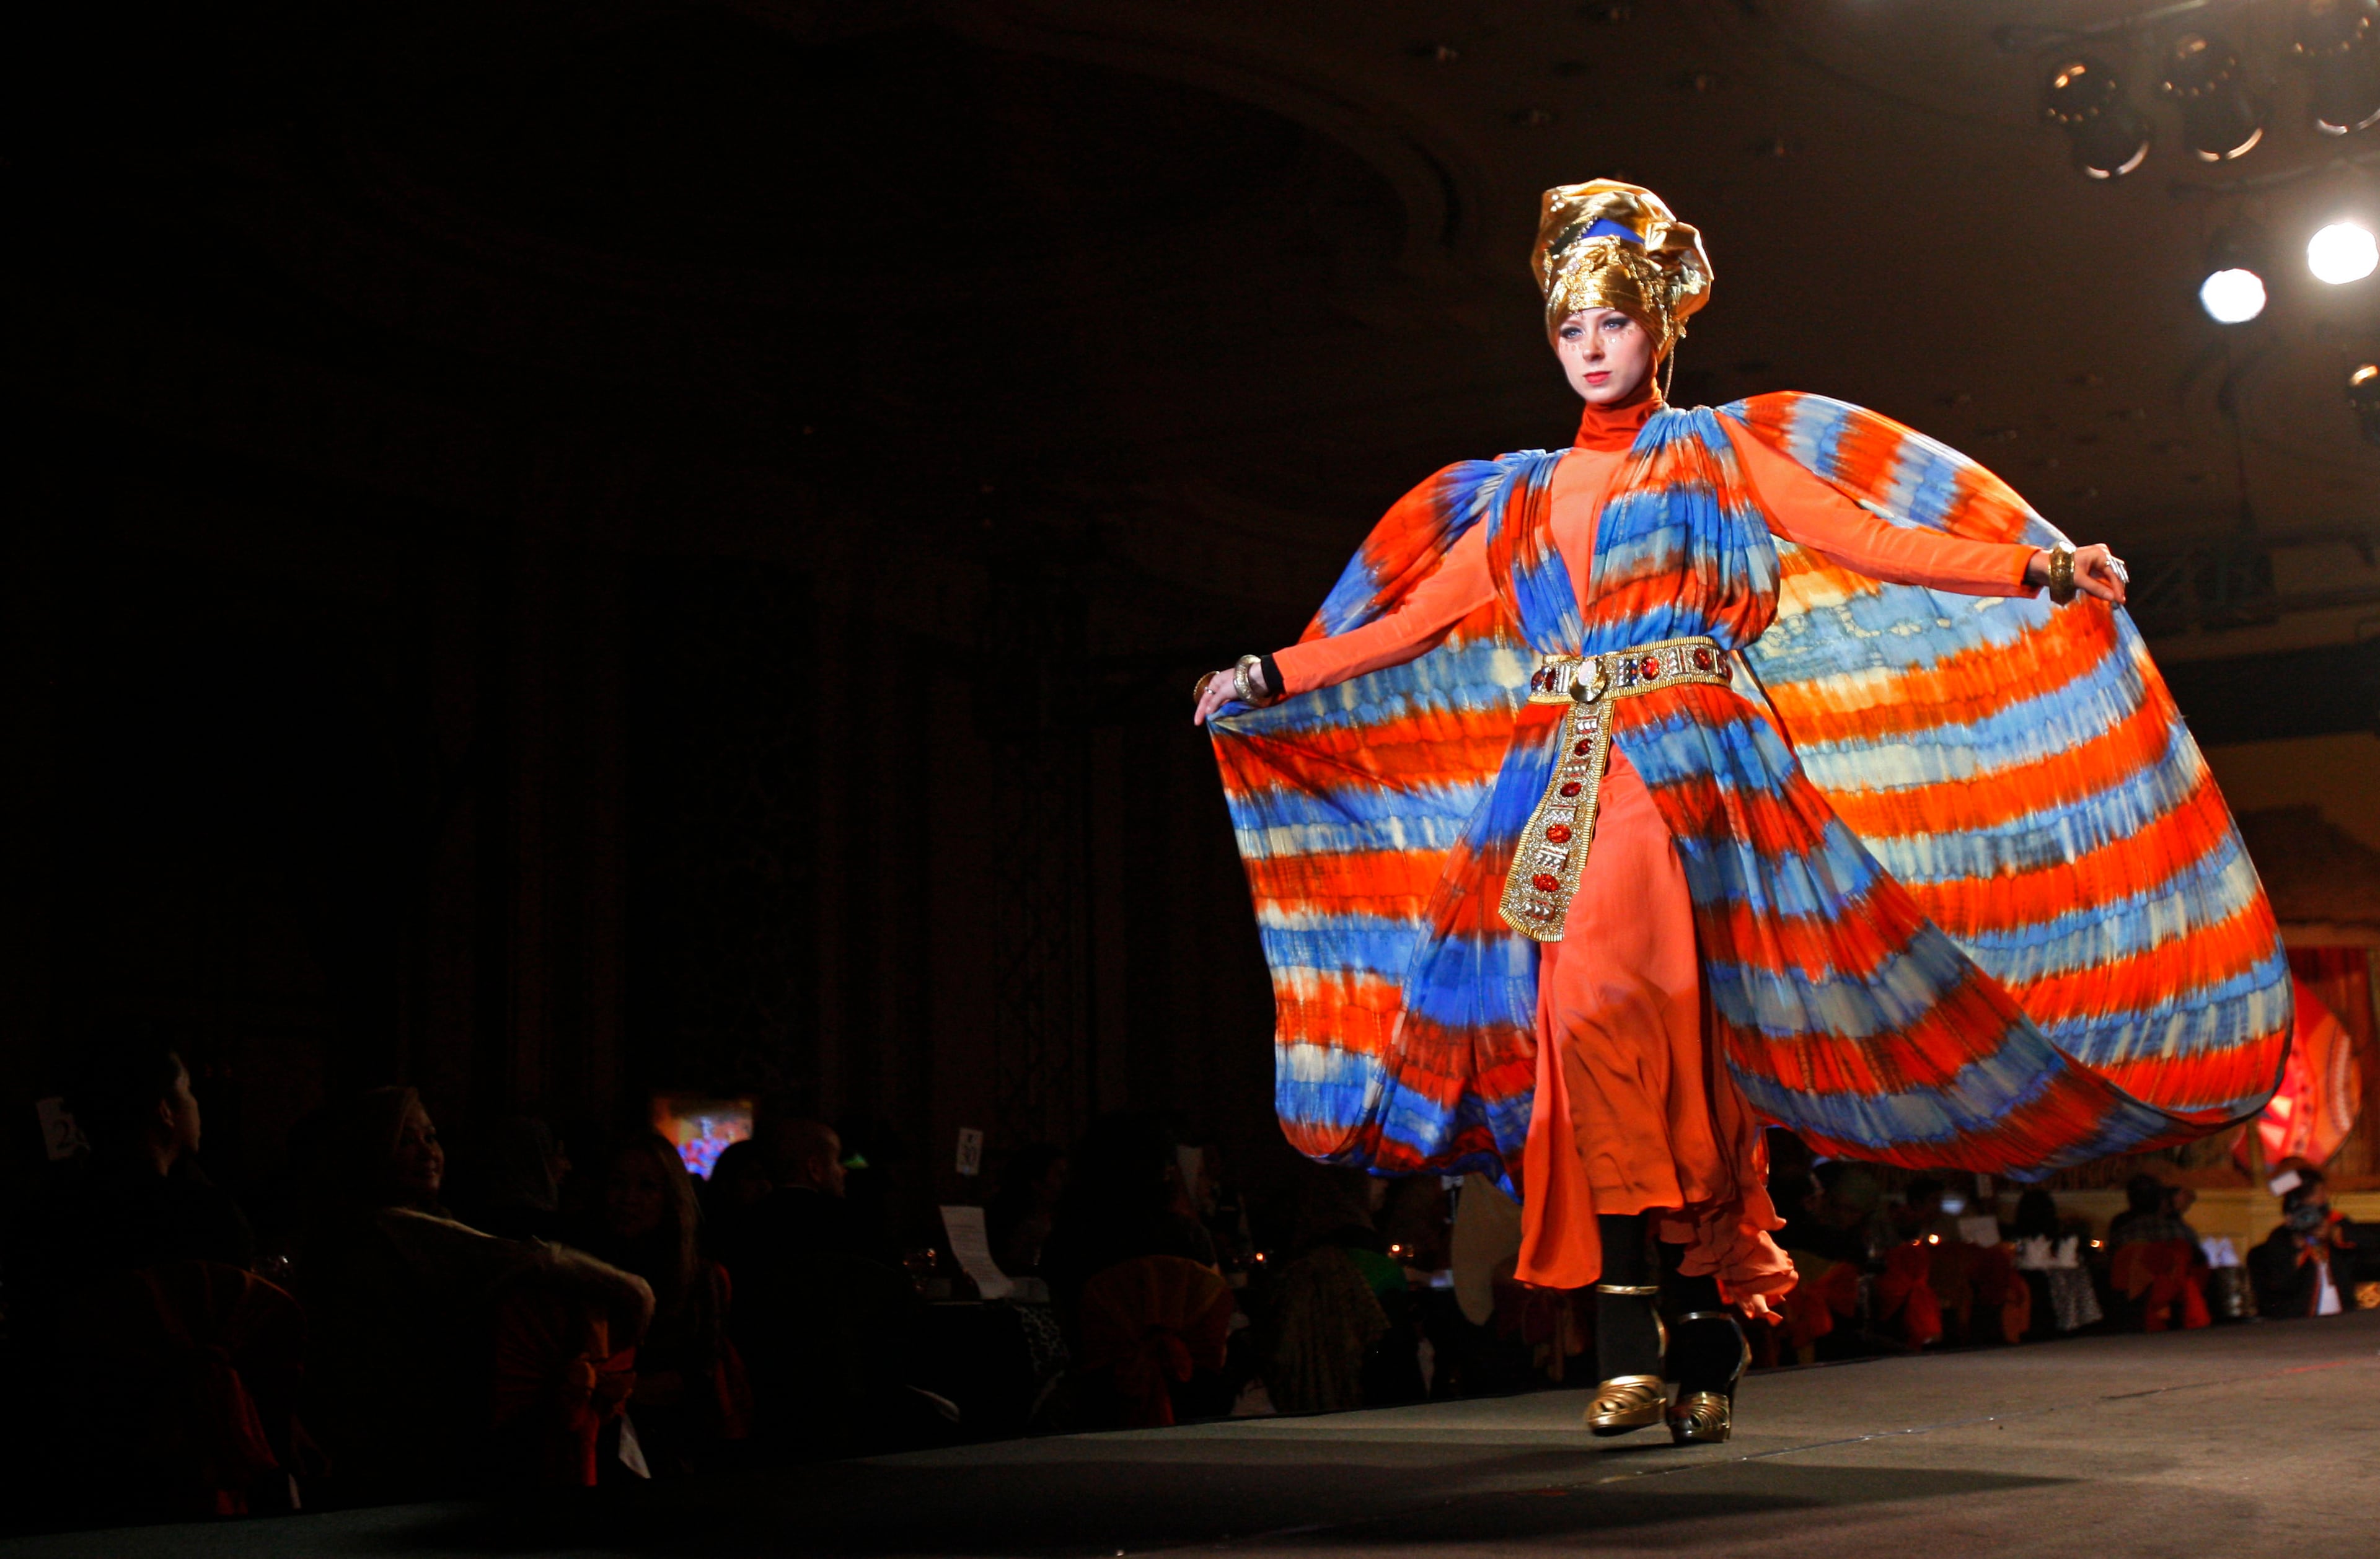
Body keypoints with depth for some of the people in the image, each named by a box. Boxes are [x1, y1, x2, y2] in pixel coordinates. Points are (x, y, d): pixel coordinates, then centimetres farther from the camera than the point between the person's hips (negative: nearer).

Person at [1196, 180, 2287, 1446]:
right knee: (1592, 1011, -11)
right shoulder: (1525, 495, 23)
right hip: (1574, 770, 4)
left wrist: (2036, 566, -9)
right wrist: (1276, 676, 21)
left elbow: (1865, 539, 2)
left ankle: (1699, 1342, -12)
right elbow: (1416, 621, 24)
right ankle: (1633, 1345, -13)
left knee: (1672, 1019, -17)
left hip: (1693, 757, -3)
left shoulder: (1718, 449, 13)